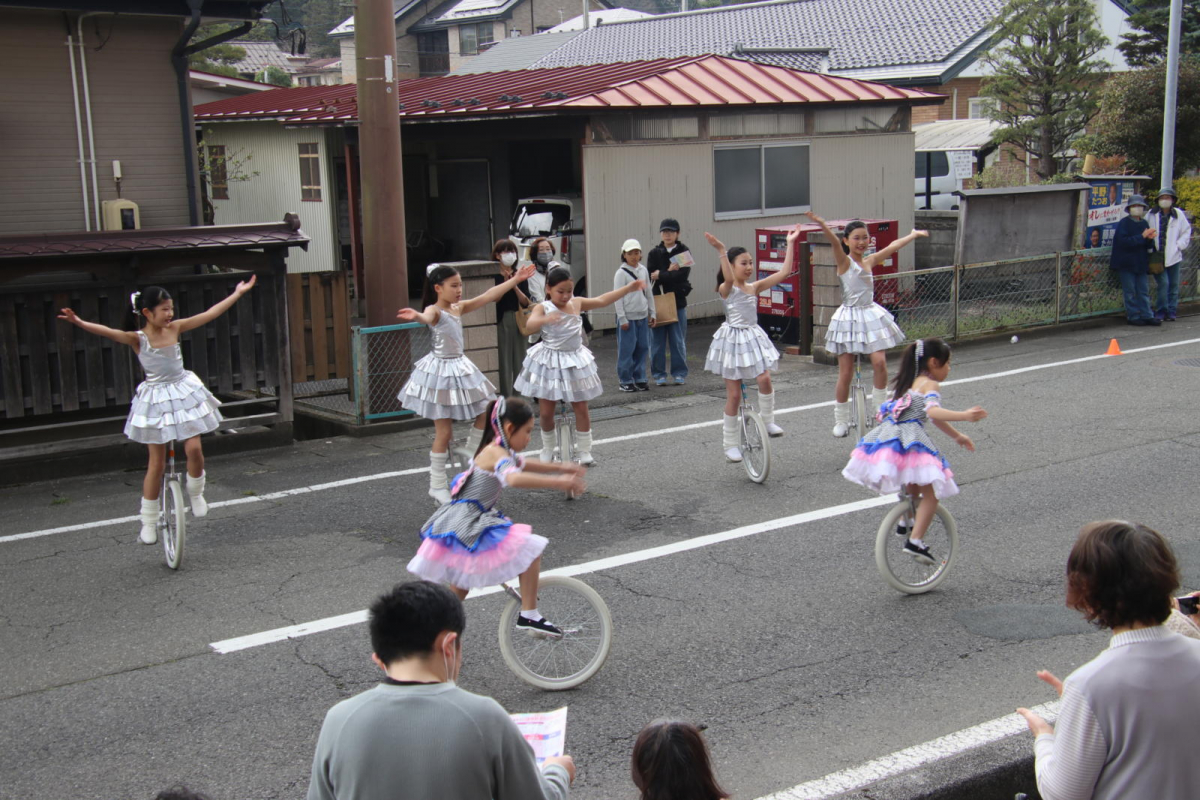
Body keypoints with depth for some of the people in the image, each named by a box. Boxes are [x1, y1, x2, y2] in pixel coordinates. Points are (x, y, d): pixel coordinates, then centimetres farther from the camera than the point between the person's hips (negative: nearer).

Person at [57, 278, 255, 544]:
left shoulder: (175, 328, -1)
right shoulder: (138, 339, -12)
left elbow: (210, 314, 2)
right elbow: (108, 332, -29)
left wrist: (238, 293, 4)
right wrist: (80, 322, -47)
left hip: (185, 395, 3)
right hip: (156, 401, -3)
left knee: (194, 448, -10)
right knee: (157, 463, 0)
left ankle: (195, 494, 21)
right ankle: (148, 522, 14)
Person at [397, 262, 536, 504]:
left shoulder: (459, 307, 7)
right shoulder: (435, 311, -17)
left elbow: (488, 296, 10)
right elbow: (427, 317, -41)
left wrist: (515, 279, 10)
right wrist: (417, 316, -66)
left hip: (459, 368, 8)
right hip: (441, 371, -8)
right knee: (444, 432, -3)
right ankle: (437, 486, 8)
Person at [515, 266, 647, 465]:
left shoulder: (577, 303, 2)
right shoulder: (543, 308, -13)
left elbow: (602, 300, 11)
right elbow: (530, 324, -32)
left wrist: (628, 288, 9)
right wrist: (545, 319, -55)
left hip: (575, 360, 3)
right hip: (550, 363, -3)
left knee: (581, 409, 5)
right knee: (546, 412, 3)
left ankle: (585, 451, 15)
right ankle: (547, 450, 23)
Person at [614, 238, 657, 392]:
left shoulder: (643, 270, 9)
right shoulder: (621, 273, -7)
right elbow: (617, 297, -9)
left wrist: (652, 313, 14)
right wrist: (622, 318, -13)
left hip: (642, 316, 6)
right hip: (628, 317, -6)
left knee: (643, 348, 7)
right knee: (627, 349, -3)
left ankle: (639, 379, 16)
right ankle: (625, 381, 5)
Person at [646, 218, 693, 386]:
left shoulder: (683, 252, 3)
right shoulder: (655, 253, 8)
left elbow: (683, 274, -11)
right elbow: (650, 275, -4)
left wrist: (661, 275, -10)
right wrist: (669, 272, -11)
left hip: (678, 301, -1)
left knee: (678, 340, 2)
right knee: (657, 340, 1)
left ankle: (679, 373, 10)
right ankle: (659, 374, 9)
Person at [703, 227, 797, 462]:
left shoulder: (755, 287, 4)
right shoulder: (726, 289, -10)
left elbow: (784, 272, -1)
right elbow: (729, 279, -35)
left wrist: (790, 243, -1)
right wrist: (721, 251, -47)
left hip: (753, 338, 4)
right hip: (732, 340, -4)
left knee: (764, 378, -21)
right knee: (734, 394, 1)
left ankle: (768, 421, 2)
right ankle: (730, 443, 14)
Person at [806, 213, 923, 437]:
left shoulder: (869, 261, 10)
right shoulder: (844, 261, -6)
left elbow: (892, 247, 22)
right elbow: (834, 242, -25)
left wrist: (914, 234, 34)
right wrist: (822, 224, -44)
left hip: (871, 316, 4)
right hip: (848, 318, -4)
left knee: (879, 362, -14)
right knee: (845, 372, -2)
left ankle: (879, 409, 4)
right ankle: (841, 420, 11)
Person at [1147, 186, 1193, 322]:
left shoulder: (1178, 214, 2)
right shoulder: (1152, 215, 0)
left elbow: (1186, 232, 9)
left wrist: (1179, 245, -1)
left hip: (1173, 256, 1)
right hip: (1157, 255, -1)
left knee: (1173, 285, 5)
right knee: (1162, 283, -9)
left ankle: (1171, 312, 13)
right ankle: (1161, 311, 1)